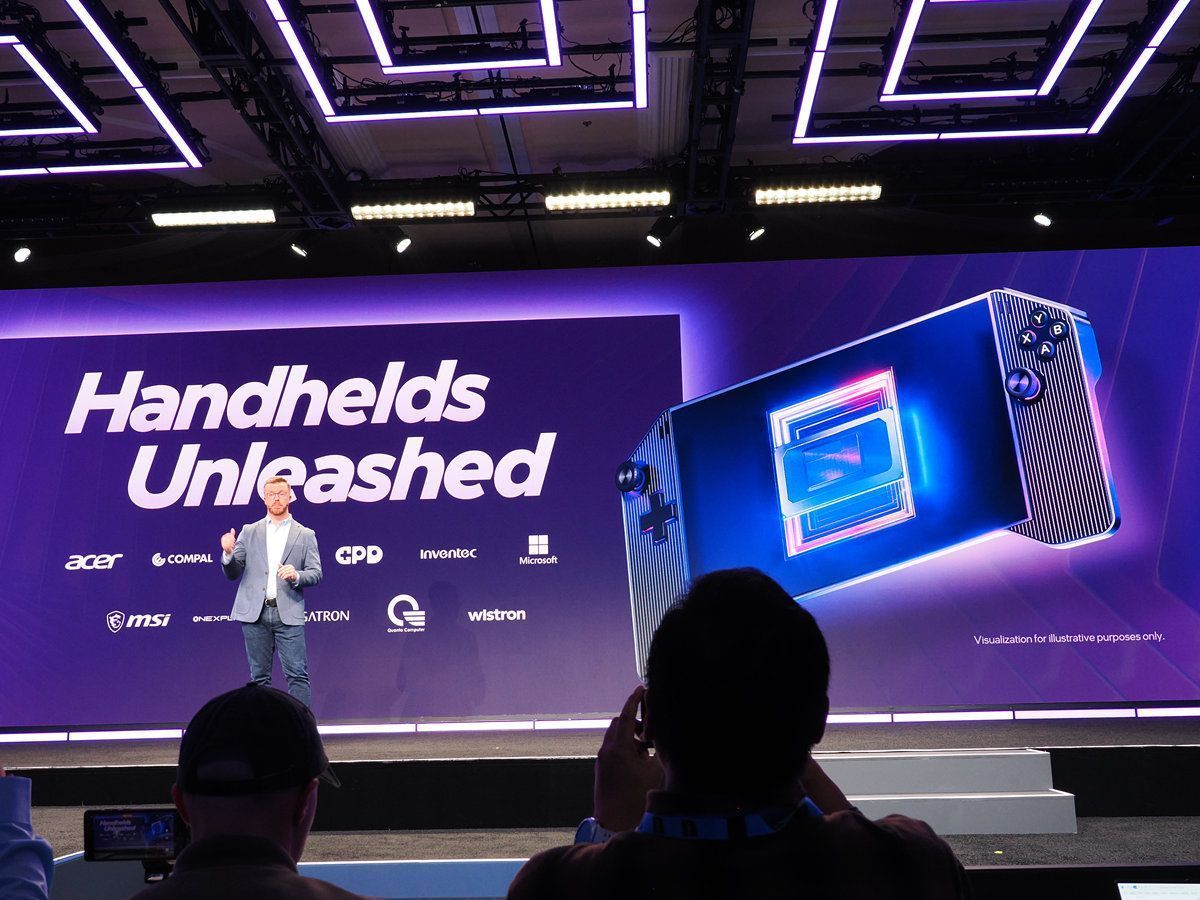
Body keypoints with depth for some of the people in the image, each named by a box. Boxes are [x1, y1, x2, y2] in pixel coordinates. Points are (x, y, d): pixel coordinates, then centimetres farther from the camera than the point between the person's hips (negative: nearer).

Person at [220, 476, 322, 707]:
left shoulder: (305, 535, 9)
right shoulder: (249, 532, 12)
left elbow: (316, 573, 3)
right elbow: (233, 574, 10)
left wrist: (296, 576, -17)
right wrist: (228, 553, -10)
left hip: (288, 613, -2)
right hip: (255, 612, 2)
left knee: (297, 674, -6)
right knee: (259, 676, 7)